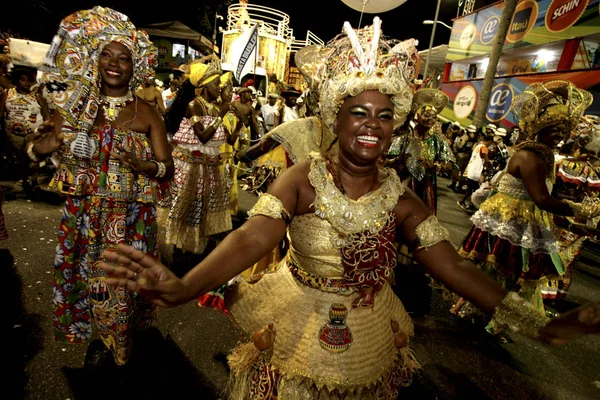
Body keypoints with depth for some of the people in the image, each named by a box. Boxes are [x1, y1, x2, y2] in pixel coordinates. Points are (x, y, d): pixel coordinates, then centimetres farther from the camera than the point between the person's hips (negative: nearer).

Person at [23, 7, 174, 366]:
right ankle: (102, 339, 40)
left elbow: (168, 167, -5)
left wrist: (144, 166, -24)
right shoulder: (77, 107, 4)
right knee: (87, 278, 13)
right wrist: (40, 144, -20)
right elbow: (36, 151, 2)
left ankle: (121, 343, 36)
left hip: (131, 218, -2)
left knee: (124, 280, 7)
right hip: (84, 215, 3)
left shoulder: (147, 114, -2)